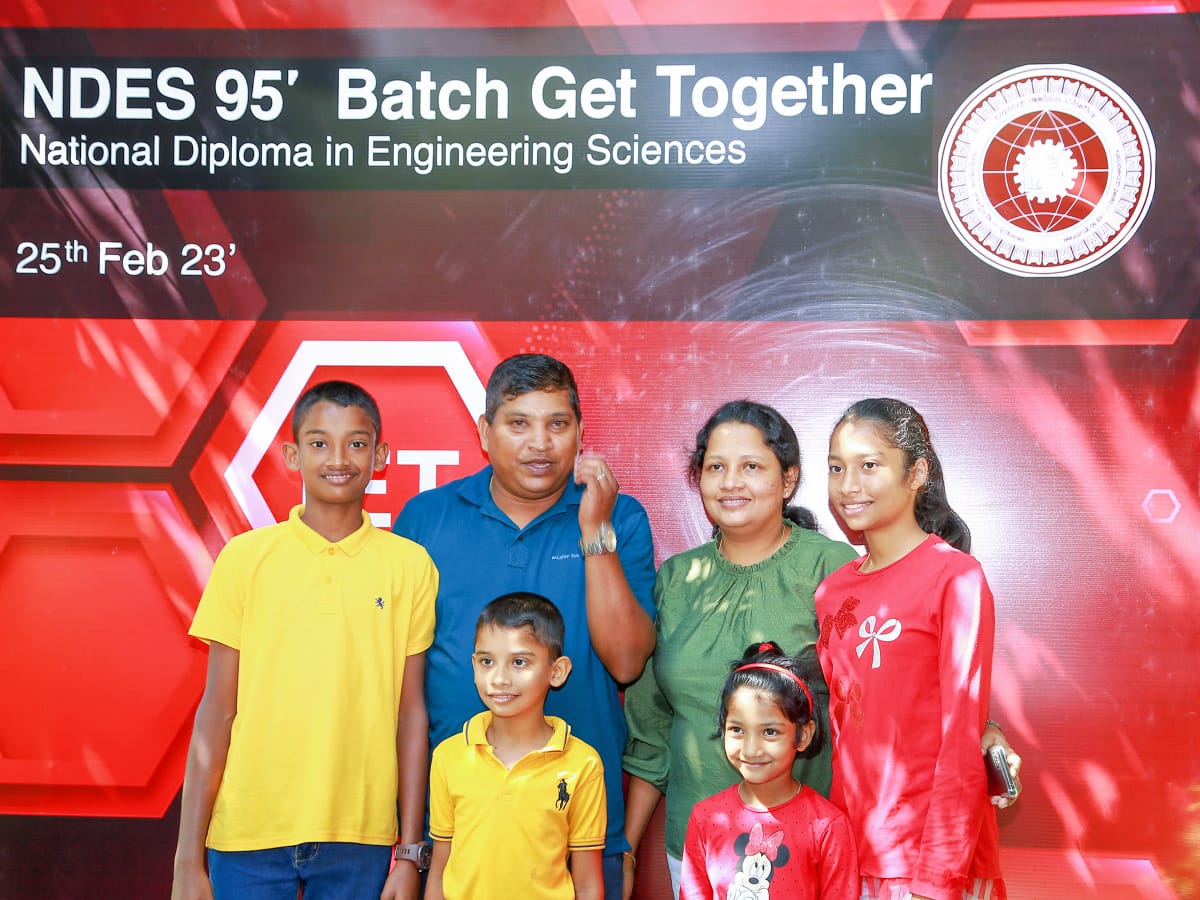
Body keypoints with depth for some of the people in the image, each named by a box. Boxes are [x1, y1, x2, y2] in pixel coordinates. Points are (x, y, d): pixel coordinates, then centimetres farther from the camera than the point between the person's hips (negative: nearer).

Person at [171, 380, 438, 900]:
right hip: (248, 837, 0)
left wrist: (411, 854, 3)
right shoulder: (245, 557, -1)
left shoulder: (410, 565, 0)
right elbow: (218, 709, 0)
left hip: (360, 838, 1)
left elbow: (410, 712, 2)